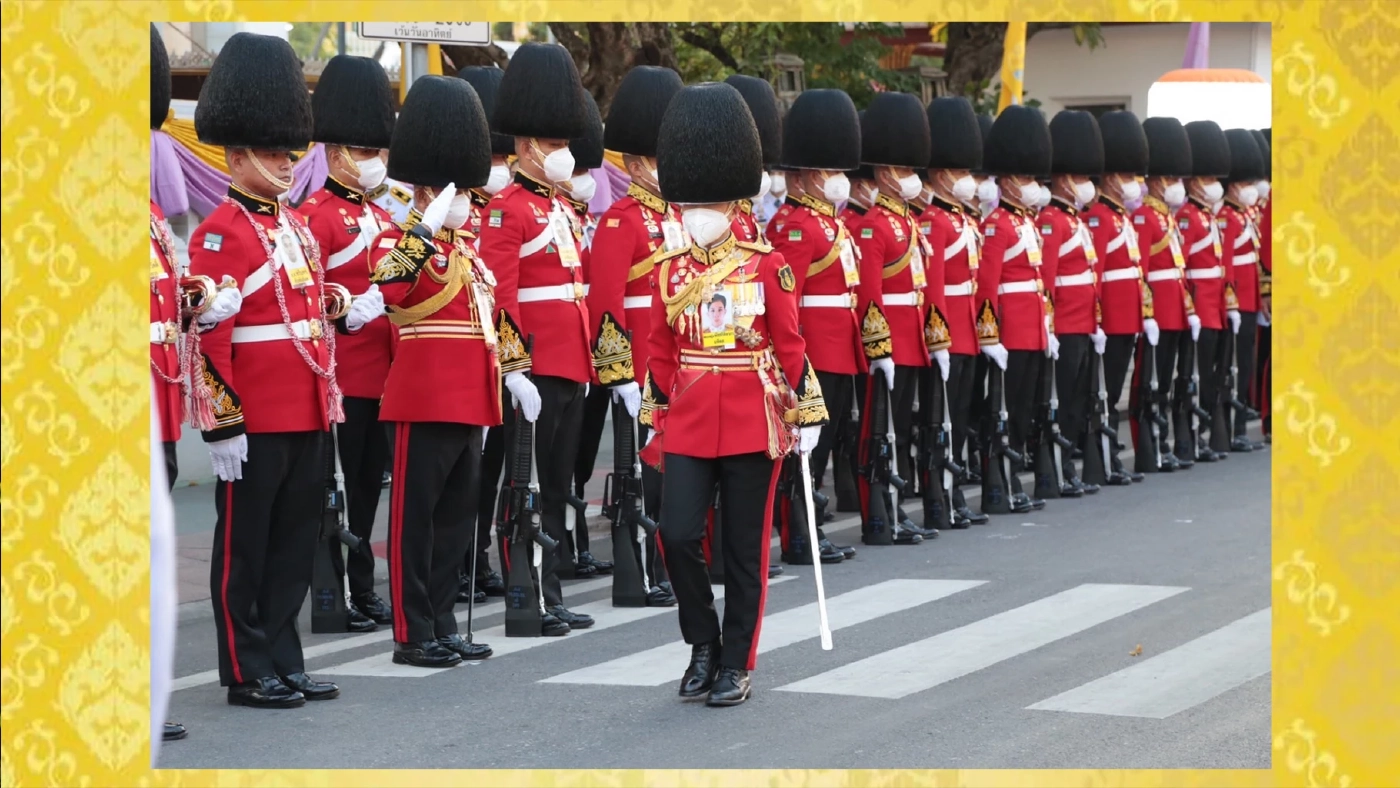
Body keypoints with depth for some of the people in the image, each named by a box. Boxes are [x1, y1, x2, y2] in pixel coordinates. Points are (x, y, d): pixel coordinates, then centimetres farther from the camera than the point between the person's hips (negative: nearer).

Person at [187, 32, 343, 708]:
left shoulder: (296, 228, 14)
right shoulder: (221, 234, -11)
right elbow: (209, 335, -15)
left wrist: (328, 399, 19)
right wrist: (220, 423, -18)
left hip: (307, 420, 8)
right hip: (254, 424, -8)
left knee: (294, 545, 12)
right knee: (244, 548, 2)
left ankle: (284, 664, 20)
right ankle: (247, 674, 8)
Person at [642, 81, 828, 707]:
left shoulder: (767, 266, -2)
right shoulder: (670, 271, 6)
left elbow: (790, 343, -1)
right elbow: (661, 352, 11)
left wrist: (806, 414, -3)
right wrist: (654, 423, 11)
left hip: (753, 424, -2)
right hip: (689, 425, 2)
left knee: (744, 549, 3)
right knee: (678, 536, -7)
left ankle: (736, 665, 12)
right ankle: (703, 644, 13)